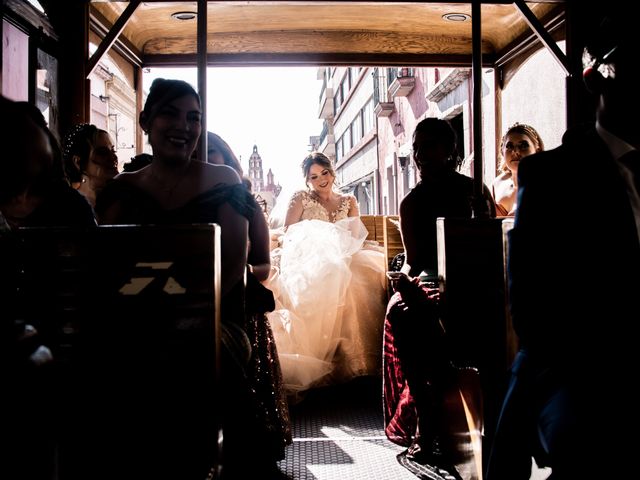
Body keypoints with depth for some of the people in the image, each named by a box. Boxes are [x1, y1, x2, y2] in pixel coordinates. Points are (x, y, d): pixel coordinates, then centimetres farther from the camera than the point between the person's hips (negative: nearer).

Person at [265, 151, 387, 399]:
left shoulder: (348, 201, 21)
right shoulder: (301, 199, 12)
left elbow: (356, 238, 14)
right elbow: (287, 236, 5)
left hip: (342, 260, 4)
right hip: (307, 262, -3)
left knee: (373, 269, -29)